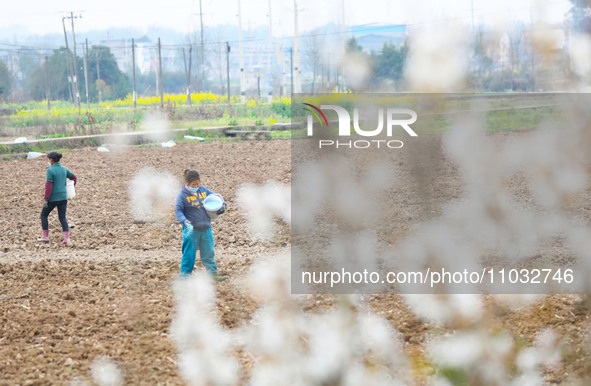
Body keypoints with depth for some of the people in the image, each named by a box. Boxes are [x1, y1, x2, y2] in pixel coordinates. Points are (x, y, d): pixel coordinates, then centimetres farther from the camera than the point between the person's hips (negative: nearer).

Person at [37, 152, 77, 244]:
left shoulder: (50, 171, -13)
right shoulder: (64, 169, 8)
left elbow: (49, 186, -16)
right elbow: (74, 178, 19)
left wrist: (46, 199, -13)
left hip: (53, 198, -6)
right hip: (63, 197, 6)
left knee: (44, 215, 13)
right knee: (62, 217, 8)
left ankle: (45, 236, 14)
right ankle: (66, 237, -6)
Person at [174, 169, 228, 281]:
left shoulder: (203, 190, 5)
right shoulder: (182, 194, -10)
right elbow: (178, 210, -14)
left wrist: (222, 206, 1)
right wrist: (184, 220, -30)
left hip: (206, 228, 5)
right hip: (191, 229, -5)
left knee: (209, 252, 14)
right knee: (189, 254, -1)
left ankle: (213, 274, 25)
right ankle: (184, 276, 8)